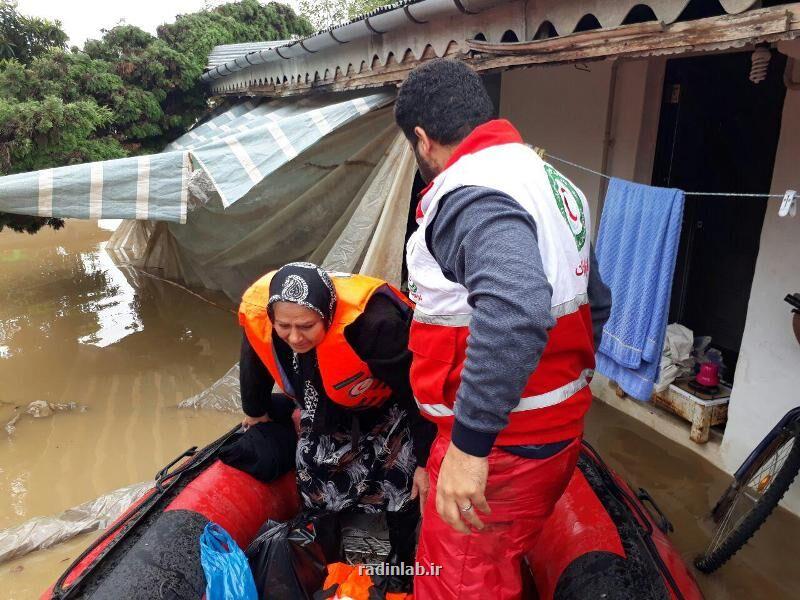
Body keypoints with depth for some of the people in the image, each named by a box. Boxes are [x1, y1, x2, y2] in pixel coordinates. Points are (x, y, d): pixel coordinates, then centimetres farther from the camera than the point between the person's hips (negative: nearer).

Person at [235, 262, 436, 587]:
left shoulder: (373, 321, -44)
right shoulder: (256, 311, -28)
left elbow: (418, 389, -29)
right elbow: (255, 363, -3)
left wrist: (426, 460, -21)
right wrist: (256, 412, 15)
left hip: (389, 404, -4)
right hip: (329, 400, 4)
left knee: (397, 478, -6)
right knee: (313, 465, 6)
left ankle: (404, 560, 22)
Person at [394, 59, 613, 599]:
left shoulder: (470, 195, -21)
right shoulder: (554, 183, 10)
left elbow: (513, 311, -40)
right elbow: (596, 303, 18)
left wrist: (469, 443, -33)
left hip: (504, 442, -9)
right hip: (560, 427, 9)